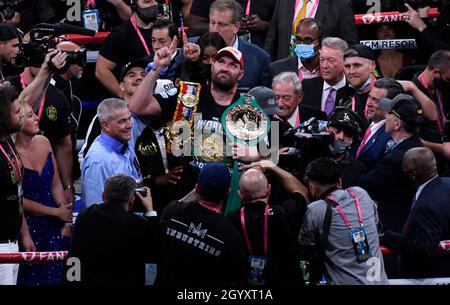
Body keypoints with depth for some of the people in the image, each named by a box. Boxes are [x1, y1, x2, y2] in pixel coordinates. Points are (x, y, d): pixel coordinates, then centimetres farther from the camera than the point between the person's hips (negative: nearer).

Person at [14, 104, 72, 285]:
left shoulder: (43, 143, 1)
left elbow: (56, 184, 8)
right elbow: (19, 201, -14)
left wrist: (65, 220, 0)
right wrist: (56, 212, -8)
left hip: (53, 224, 5)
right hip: (28, 225, -5)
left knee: (56, 275, 6)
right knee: (34, 278, 4)